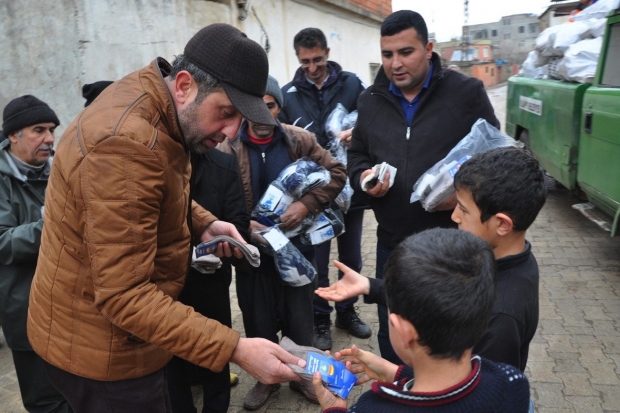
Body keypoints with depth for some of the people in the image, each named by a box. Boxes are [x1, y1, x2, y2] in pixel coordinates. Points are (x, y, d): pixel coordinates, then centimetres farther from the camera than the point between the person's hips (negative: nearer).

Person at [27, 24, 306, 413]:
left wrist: (203, 224, -4)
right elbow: (124, 295, -32)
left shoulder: (151, 98, -2)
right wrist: (236, 350, -35)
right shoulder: (127, 144, -32)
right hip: (101, 344, -9)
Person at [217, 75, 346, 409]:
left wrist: (306, 204, -16)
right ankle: (266, 377, 36)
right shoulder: (228, 148, -7)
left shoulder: (298, 140, -4)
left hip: (296, 246, 1)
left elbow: (336, 172, -4)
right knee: (259, 319, 13)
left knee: (300, 317, 14)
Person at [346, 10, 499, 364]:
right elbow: (357, 156, 16)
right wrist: (363, 177, -6)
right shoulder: (370, 100, 7)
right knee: (392, 336, 19)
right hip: (392, 244, 4)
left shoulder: (467, 92, -6)